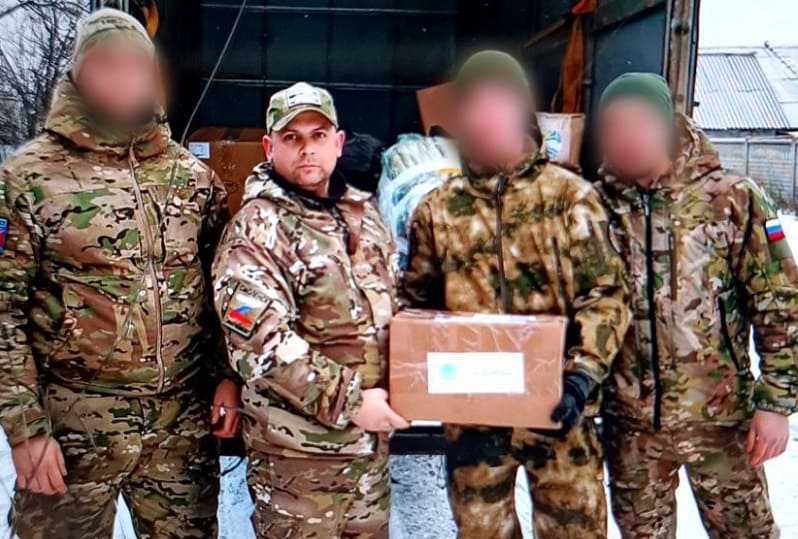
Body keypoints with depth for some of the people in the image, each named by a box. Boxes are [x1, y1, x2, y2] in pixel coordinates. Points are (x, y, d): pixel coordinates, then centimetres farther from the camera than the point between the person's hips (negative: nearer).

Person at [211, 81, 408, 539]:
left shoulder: (364, 212, 8)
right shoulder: (256, 231, -15)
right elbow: (261, 341, -23)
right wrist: (348, 401, -22)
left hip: (372, 433, 7)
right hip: (299, 447, -7)